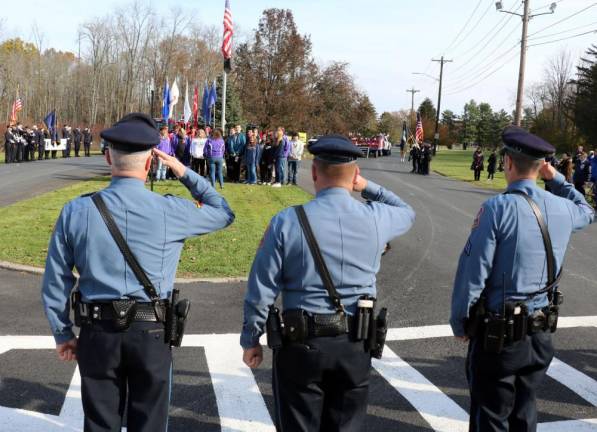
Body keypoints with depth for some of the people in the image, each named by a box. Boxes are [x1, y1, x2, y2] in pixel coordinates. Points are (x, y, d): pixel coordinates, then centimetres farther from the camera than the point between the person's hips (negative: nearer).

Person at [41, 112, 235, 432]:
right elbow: (224, 213, 9)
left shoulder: (76, 211, -5)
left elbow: (55, 282, 1)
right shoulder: (170, 211, -10)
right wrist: (185, 173, 9)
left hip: (97, 333, 2)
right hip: (152, 333, -1)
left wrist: (63, 335, 13)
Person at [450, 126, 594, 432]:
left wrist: (459, 323, -5)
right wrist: (557, 178, 21)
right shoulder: (562, 208, 0)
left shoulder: (497, 208, -17)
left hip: (498, 334, -5)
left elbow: (472, 272, -17)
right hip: (541, 334, 6)